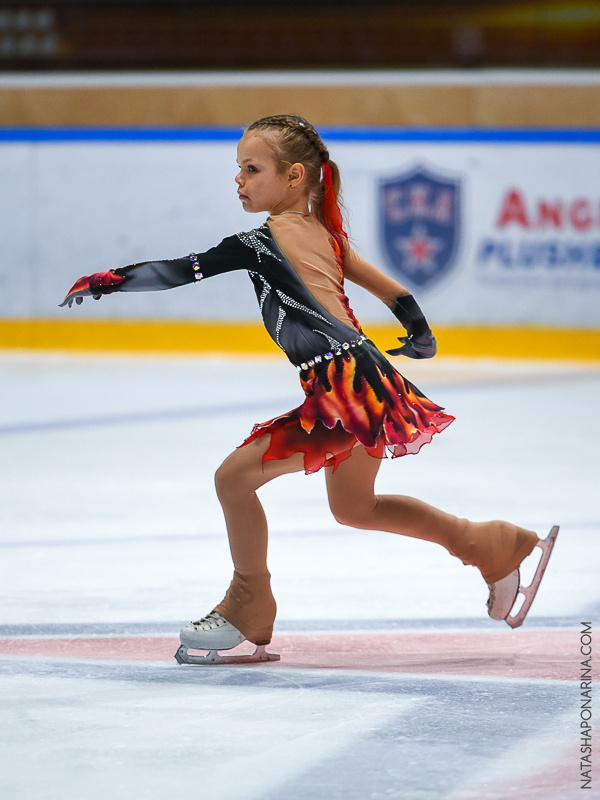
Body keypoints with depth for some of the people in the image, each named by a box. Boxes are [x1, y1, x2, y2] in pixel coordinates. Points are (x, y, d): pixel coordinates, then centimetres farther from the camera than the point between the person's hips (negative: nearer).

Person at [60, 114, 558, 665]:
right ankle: (497, 548, 33)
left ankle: (248, 606, 7)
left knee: (236, 475, -5)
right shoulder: (326, 236, 18)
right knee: (353, 507, 26)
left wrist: (106, 282, -7)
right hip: (367, 386, 10)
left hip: (344, 383, -10)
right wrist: (422, 341, 43)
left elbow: (183, 271, -12)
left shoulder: (268, 237, -6)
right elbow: (396, 294, 25)